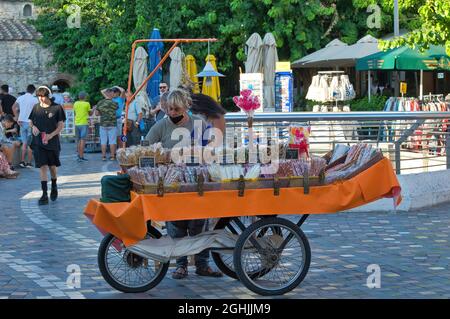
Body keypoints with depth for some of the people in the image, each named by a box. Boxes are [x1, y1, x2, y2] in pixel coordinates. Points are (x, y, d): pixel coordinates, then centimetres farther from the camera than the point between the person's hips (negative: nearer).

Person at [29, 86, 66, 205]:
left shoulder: (57, 108, -5)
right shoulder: (36, 107, 4)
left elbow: (61, 125, -3)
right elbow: (31, 122, 14)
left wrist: (51, 135, -17)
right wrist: (33, 126, -9)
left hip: (52, 141, -1)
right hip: (38, 142, 1)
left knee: (52, 166, 12)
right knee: (43, 167, -6)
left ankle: (54, 187, 39)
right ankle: (44, 194, -5)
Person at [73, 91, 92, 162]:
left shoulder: (75, 104, 6)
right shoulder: (87, 104, -5)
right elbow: (90, 113, 6)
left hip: (77, 123, 5)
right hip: (84, 123, -5)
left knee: (78, 140, 14)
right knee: (83, 140, -6)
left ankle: (79, 155, 17)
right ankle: (81, 156, -11)